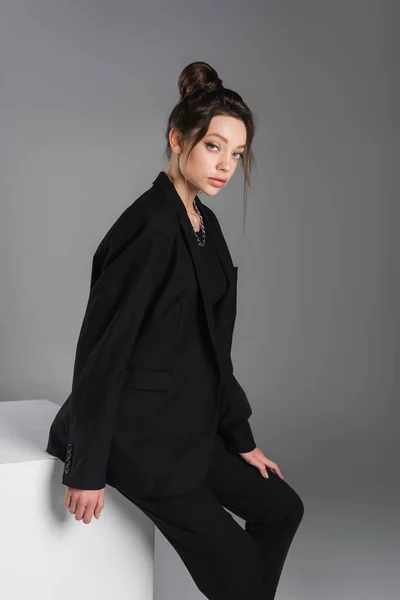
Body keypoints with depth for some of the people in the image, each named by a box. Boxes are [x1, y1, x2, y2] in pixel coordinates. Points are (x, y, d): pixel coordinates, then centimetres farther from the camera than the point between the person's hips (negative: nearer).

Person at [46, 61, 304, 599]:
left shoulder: (205, 224, 8)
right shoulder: (151, 225, -21)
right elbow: (102, 347, -22)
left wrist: (241, 437, 14)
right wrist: (87, 469, -19)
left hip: (190, 423, 9)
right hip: (138, 431, -9)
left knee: (281, 508, 15)